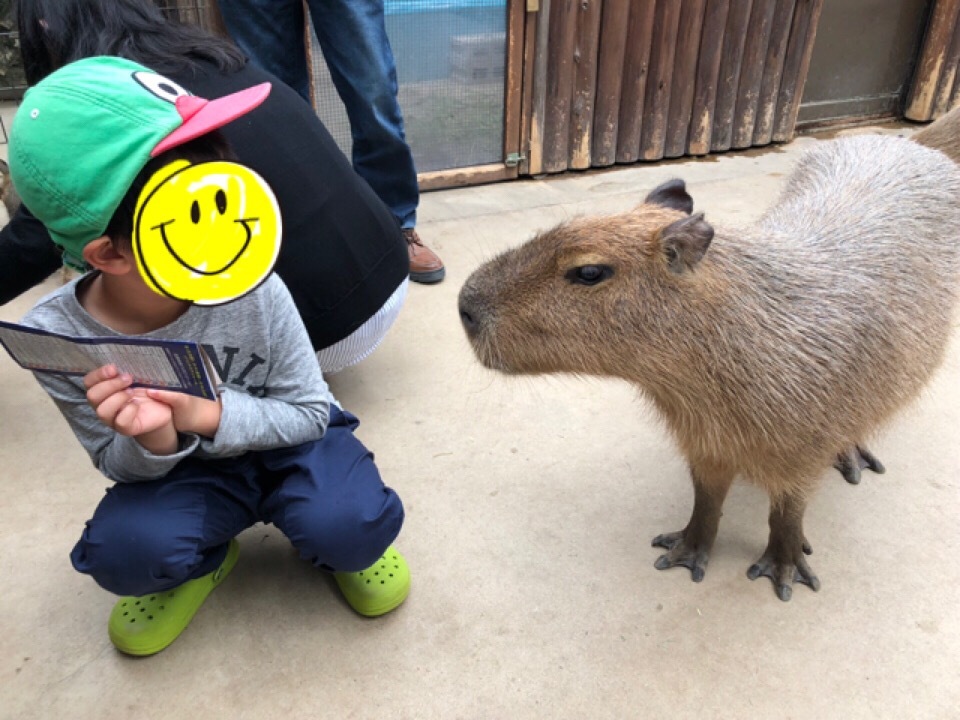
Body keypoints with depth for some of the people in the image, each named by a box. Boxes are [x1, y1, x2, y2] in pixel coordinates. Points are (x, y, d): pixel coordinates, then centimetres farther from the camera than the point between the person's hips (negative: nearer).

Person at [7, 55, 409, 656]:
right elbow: (122, 467, -9)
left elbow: (310, 411, -15)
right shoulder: (56, 337, -22)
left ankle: (335, 545, 11)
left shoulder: (254, 291, -26)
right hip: (184, 471, 2)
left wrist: (209, 414, -31)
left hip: (286, 442, -1)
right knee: (123, 552, -25)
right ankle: (202, 561, 11)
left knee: (350, 526, -28)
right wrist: (151, 437, -33)